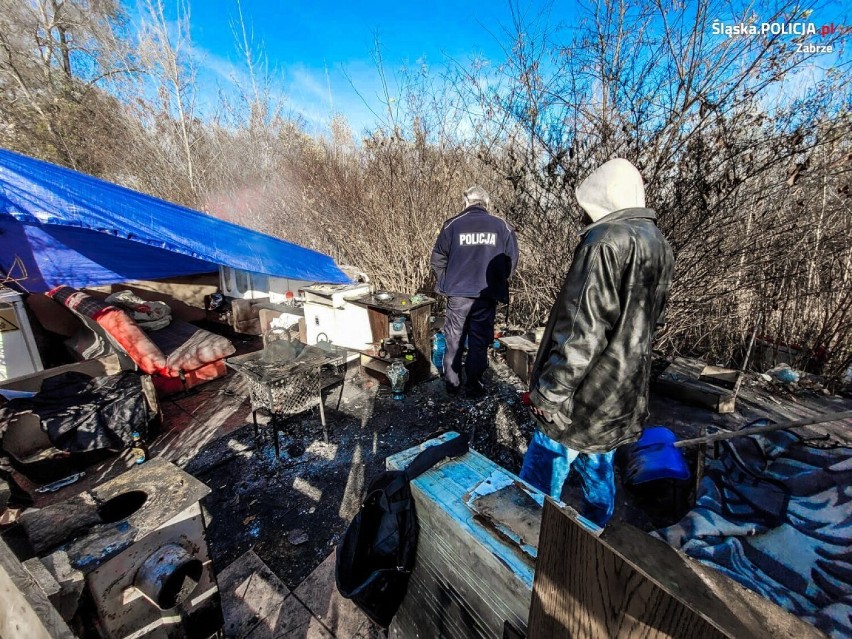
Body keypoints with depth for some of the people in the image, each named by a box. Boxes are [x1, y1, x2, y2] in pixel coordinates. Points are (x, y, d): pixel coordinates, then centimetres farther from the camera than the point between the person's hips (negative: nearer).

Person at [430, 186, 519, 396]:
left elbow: (438, 259, 2)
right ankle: (473, 385, 18)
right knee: (479, 341, 10)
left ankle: (451, 383, 21)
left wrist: (445, 283, 15)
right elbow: (511, 261, 4)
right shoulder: (502, 227, 1)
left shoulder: (452, 224, 0)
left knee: (454, 339, 12)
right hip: (487, 295, 0)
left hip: (457, 293, 0)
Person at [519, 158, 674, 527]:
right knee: (598, 474, 24)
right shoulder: (657, 244, 11)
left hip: (583, 400, -9)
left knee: (537, 488, 3)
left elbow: (582, 330, -25)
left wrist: (547, 392, -17)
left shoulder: (607, 242, -19)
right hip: (624, 396, 10)